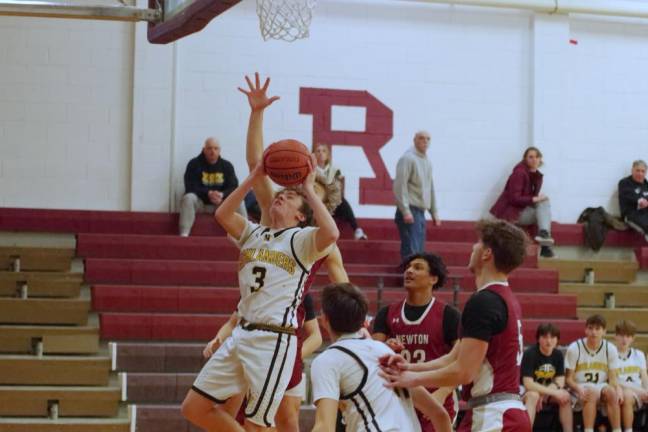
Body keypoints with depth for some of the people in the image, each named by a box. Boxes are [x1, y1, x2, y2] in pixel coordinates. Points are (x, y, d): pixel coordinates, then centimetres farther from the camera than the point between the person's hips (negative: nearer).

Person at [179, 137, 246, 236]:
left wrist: (222, 195, -27)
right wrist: (209, 193, -29)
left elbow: (233, 187, -3)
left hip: (220, 203, 2)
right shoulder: (194, 164, -3)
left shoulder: (227, 166, 5)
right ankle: (184, 235, -44)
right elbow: (191, 187, -12)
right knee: (188, 198, -34)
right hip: (200, 201, -2)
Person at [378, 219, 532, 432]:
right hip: (508, 413, 10)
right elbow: (455, 358, 18)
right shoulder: (505, 299, 17)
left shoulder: (483, 302, -15)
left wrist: (413, 379, -5)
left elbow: (464, 371, -18)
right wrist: (410, 366, 6)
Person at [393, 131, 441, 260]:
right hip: (410, 211, -8)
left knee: (419, 250, 10)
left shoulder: (427, 162, 17)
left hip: (421, 211, 9)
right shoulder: (408, 158, -9)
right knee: (411, 250, -13)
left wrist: (434, 213, 21)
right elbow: (400, 186, -15)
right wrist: (406, 211, -20)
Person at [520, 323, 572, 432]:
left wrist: (544, 394, -21)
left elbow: (560, 382, -3)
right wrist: (554, 392, -30)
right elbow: (528, 384, -28)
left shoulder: (558, 355, -3)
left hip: (547, 392, 5)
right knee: (533, 395, -37)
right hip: (526, 392, -5)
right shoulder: (530, 354, -21)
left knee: (566, 396, -20)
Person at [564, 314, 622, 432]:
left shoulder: (610, 349, 0)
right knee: (592, 393, -36)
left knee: (611, 392, -31)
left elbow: (612, 378, 0)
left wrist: (618, 389, -23)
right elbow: (569, 379, -4)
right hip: (580, 390, -2)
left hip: (601, 387, 2)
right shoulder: (574, 348, -6)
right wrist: (579, 389, -25)